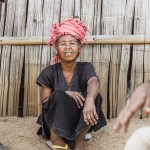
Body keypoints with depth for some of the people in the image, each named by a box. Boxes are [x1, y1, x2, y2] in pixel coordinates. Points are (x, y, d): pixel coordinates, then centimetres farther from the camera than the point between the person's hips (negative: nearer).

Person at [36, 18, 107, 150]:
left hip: (80, 122, 1)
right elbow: (44, 101, -7)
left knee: (94, 95, -28)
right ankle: (56, 137, -9)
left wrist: (89, 100, -55)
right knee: (58, 96, -32)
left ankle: (80, 139, -11)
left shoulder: (85, 68, -7)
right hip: (55, 123, -1)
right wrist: (65, 94, -26)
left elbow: (94, 82, -31)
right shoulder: (50, 72, -5)